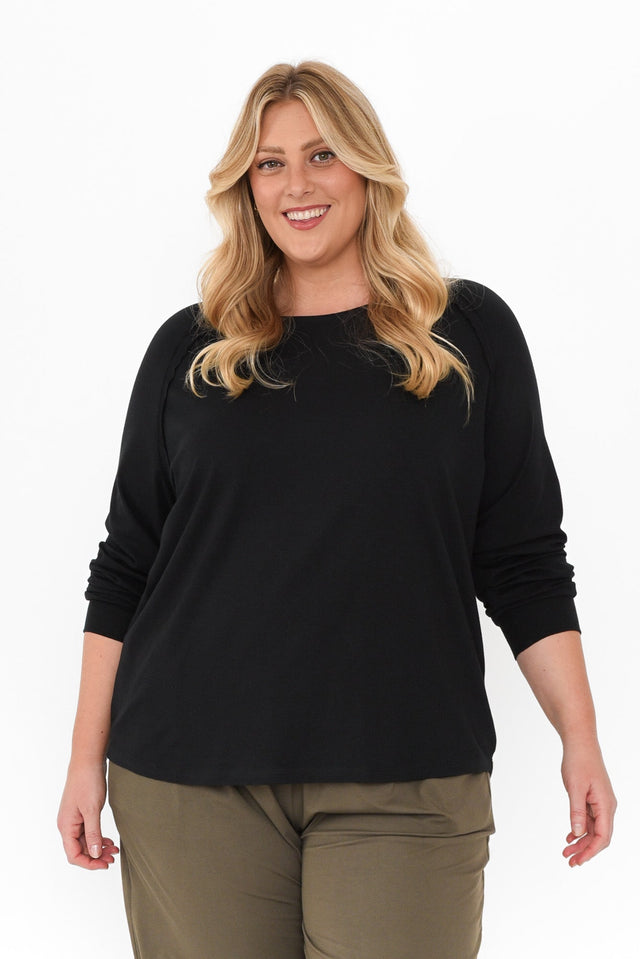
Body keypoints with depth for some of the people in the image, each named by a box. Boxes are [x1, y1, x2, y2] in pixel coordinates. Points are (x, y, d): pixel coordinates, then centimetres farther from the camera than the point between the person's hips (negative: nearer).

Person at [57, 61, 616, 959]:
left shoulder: (469, 331, 6)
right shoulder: (190, 350, 8)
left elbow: (524, 563, 6)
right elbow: (124, 571, 10)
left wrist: (580, 741, 1)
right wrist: (88, 756, 6)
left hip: (403, 784, -1)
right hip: (189, 780, 1)